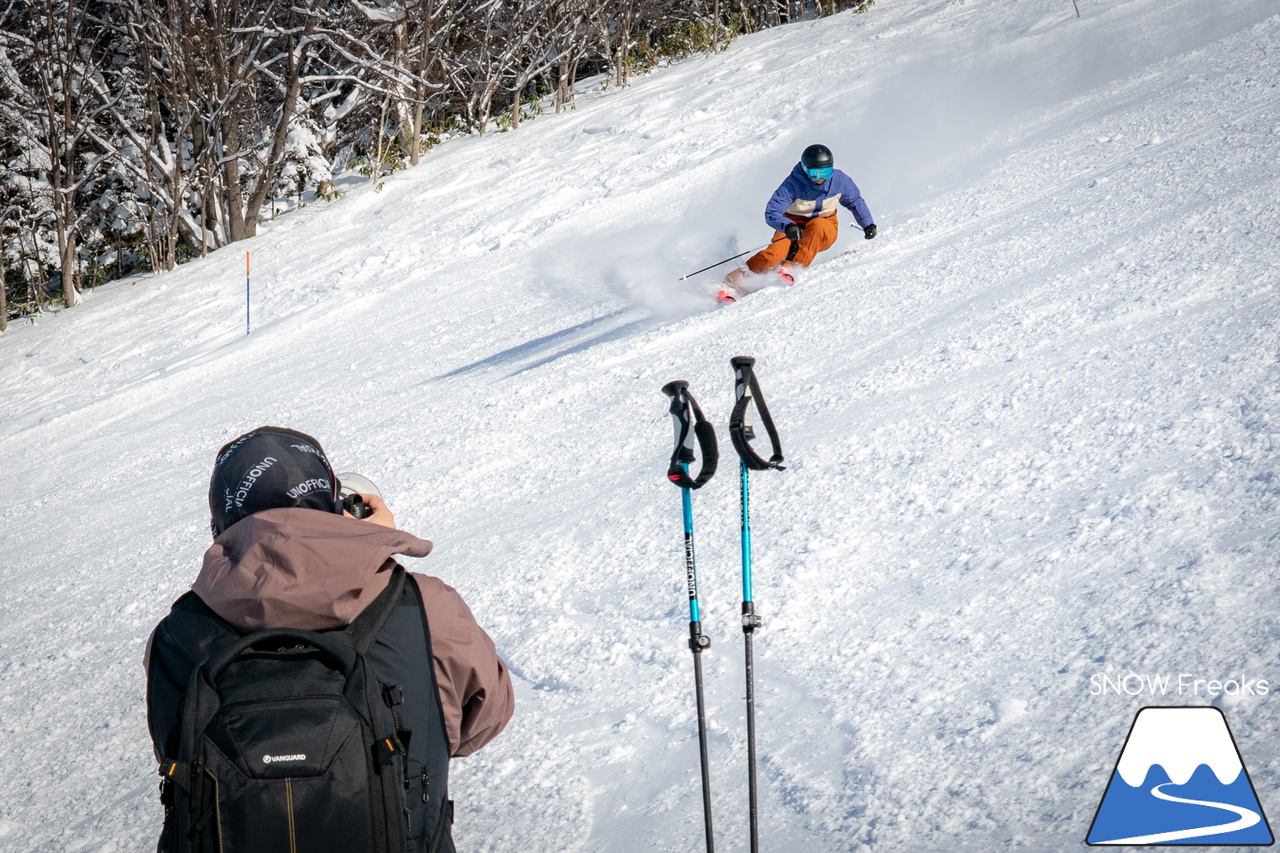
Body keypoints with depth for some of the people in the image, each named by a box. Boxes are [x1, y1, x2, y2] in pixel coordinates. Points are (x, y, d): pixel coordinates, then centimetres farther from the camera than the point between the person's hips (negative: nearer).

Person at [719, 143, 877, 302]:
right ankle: (735, 280, -36)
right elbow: (771, 213, -29)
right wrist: (788, 227, -48)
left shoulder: (839, 180, -9)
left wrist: (868, 224, 5)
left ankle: (790, 267, -40)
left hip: (825, 230, 3)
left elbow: (855, 201, 12)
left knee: (817, 225, -35)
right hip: (794, 225, -3)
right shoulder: (793, 184, -21)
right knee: (778, 252, -32)